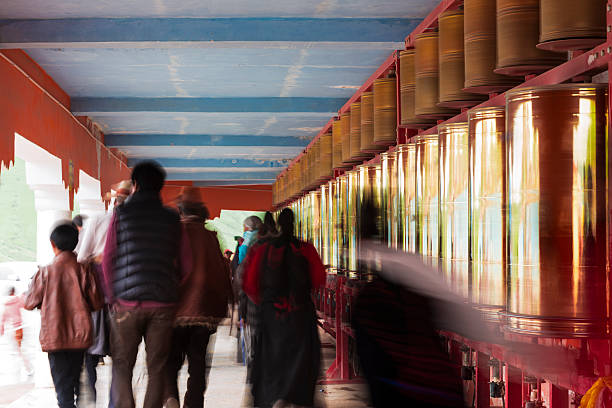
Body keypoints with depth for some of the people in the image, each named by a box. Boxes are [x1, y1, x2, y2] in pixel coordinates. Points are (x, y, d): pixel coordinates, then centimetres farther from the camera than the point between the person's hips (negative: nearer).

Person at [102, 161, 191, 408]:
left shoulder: (121, 213, 1)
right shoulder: (172, 219, 7)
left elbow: (107, 260, -1)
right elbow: (186, 265, 8)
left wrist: (113, 297, 7)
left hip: (127, 304, -1)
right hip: (163, 304, 2)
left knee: (122, 367, 6)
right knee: (156, 368, 7)